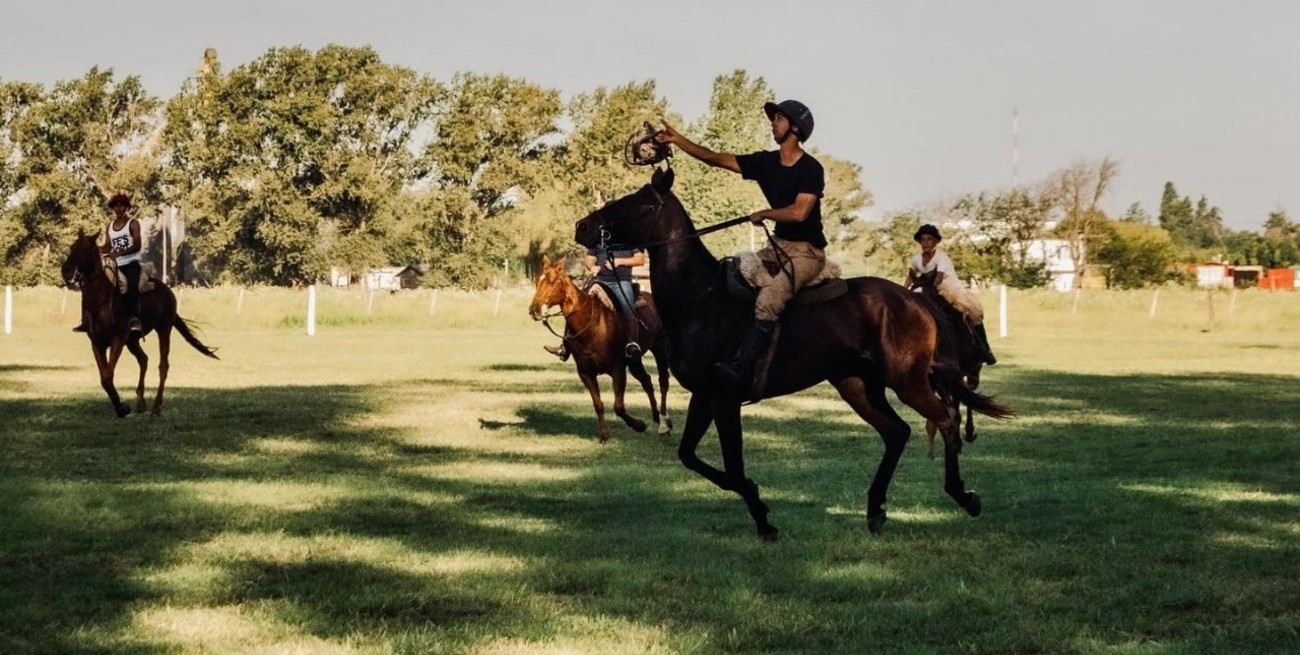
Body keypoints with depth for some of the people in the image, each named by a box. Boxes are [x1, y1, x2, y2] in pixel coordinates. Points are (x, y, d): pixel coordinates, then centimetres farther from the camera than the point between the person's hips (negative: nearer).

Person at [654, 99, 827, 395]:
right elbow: (717, 159, 5)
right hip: (779, 246, 9)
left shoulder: (811, 169, -13)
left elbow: (799, 212, -24)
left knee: (768, 299, -30)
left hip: (807, 251, -9)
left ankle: (740, 371, -37)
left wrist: (763, 214, -10)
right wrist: (677, 140, -2)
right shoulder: (766, 162, 7)